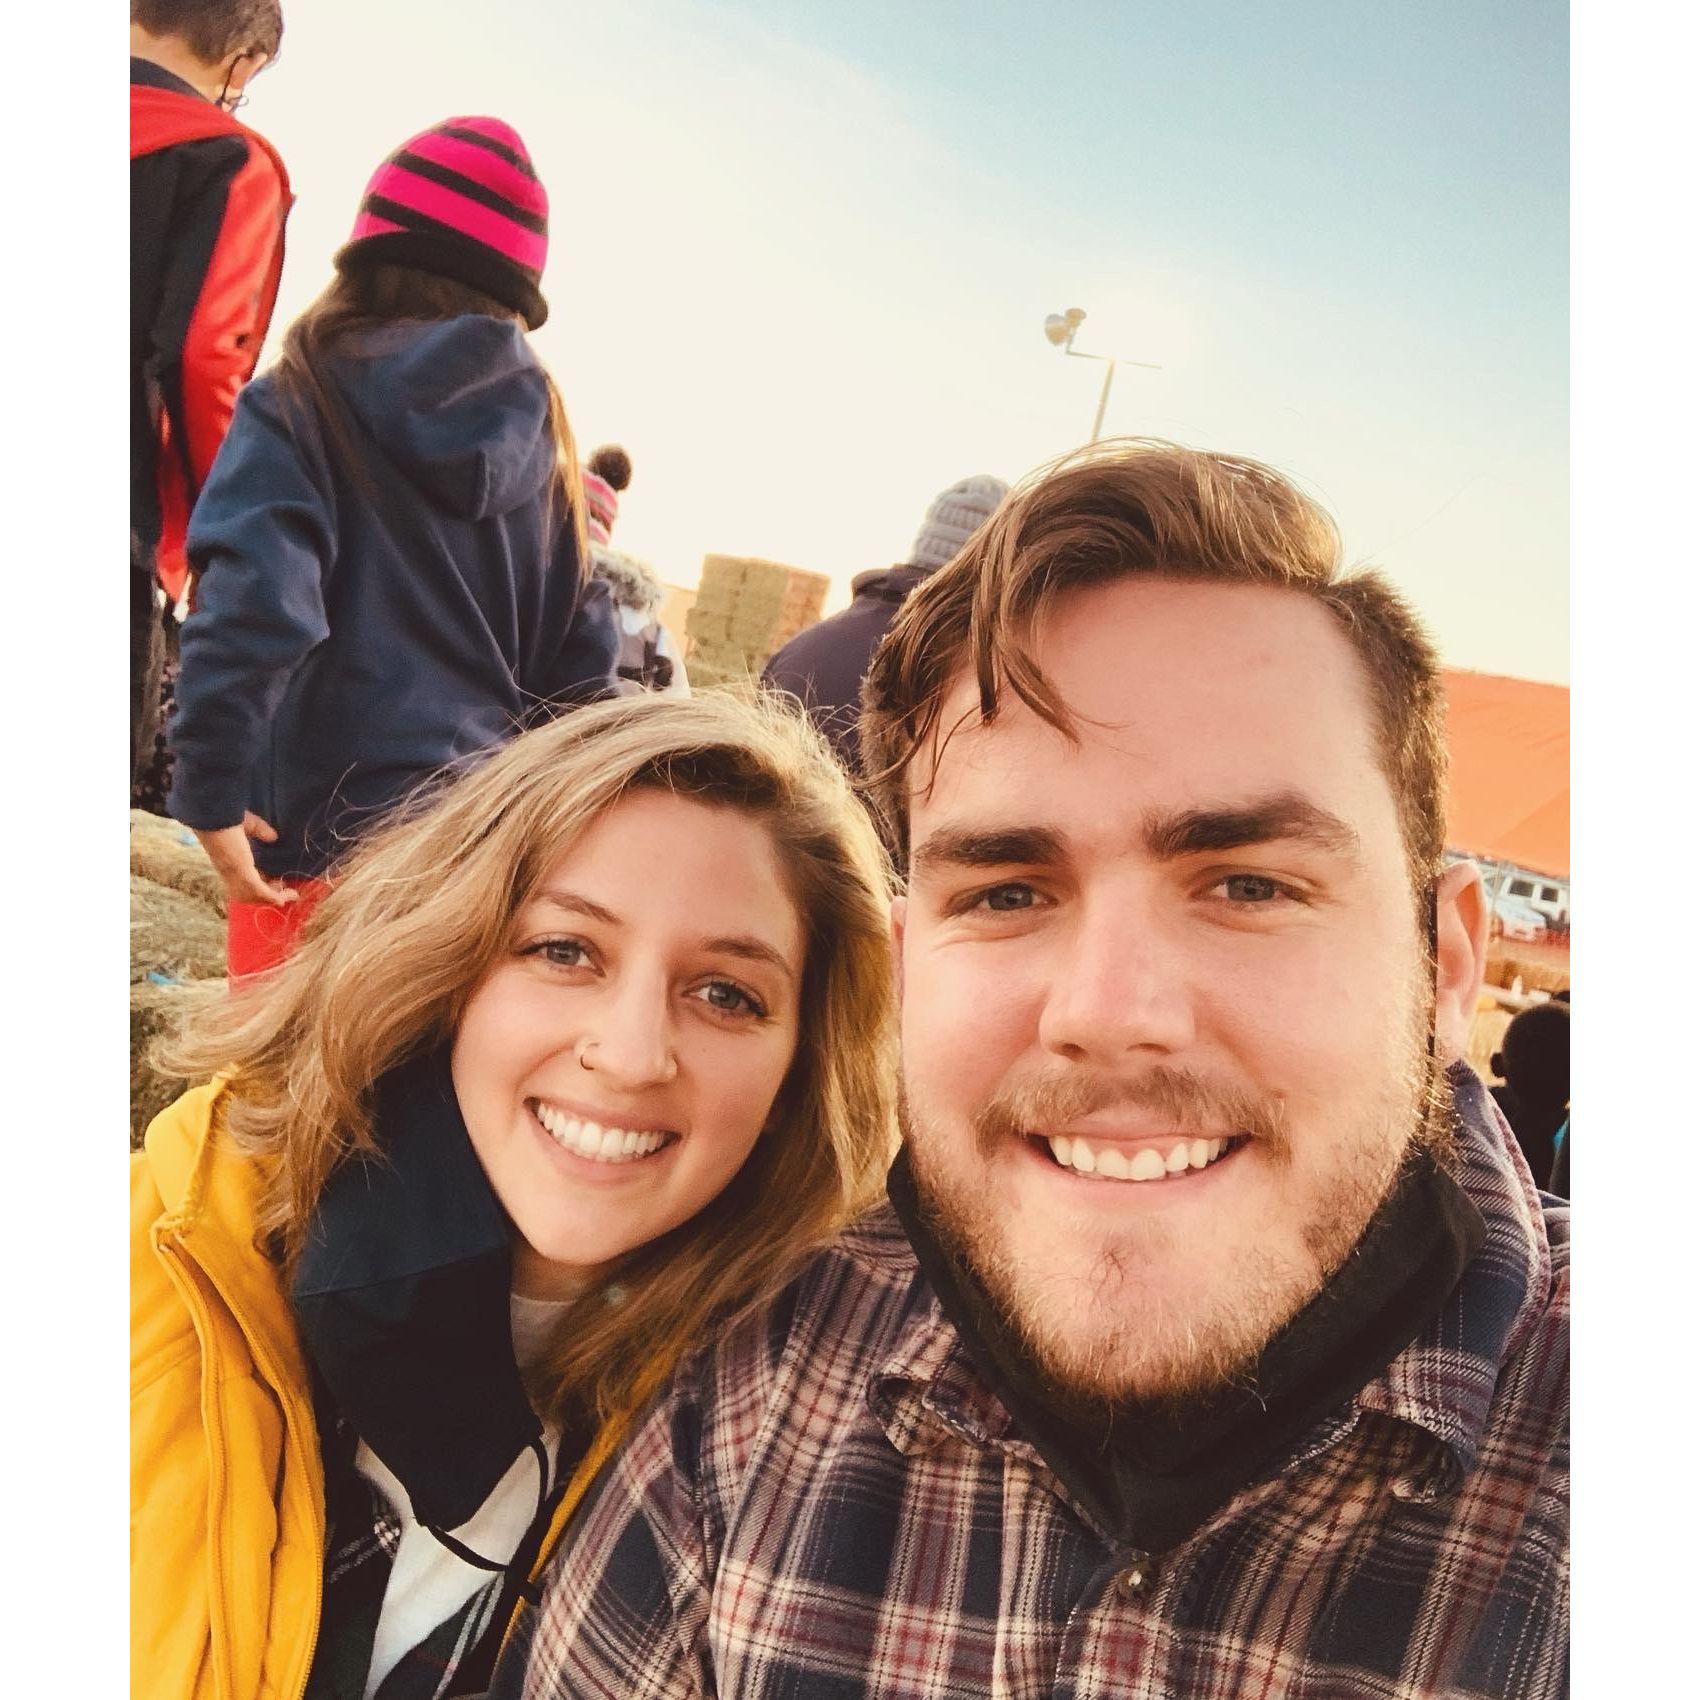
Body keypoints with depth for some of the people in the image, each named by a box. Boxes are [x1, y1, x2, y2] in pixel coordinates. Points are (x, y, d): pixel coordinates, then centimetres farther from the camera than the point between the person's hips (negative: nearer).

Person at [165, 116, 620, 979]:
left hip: (321, 833, -4)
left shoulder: (302, 404, -3)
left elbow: (251, 607, -19)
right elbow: (579, 658, 12)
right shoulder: (541, 436, 9)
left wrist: (210, 792, -13)